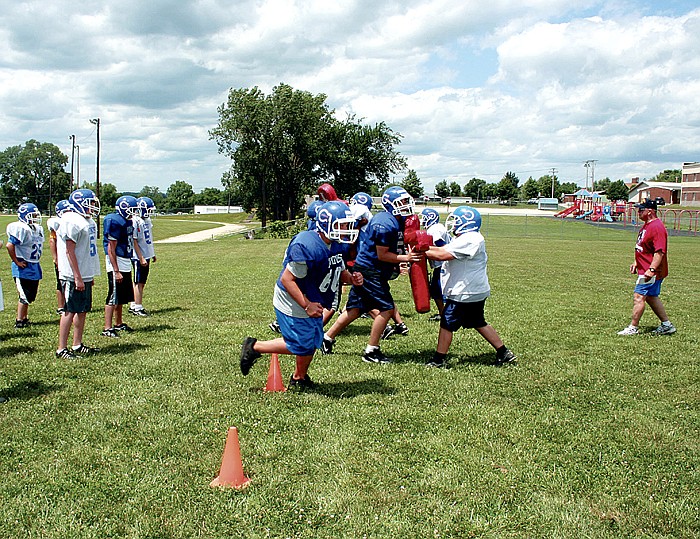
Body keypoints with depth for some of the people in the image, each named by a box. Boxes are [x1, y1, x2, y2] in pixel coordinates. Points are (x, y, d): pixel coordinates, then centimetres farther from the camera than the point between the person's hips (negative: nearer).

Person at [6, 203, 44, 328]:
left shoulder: (38, 229, 10)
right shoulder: (21, 229, -18)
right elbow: (9, 245, -24)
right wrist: (17, 262, -18)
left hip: (34, 267, 9)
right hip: (23, 268, -9)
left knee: (30, 296, 15)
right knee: (25, 296, -4)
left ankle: (24, 318, 26)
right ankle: (19, 321, 4)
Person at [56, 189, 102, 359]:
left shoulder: (88, 221, 14)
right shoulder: (72, 221, -16)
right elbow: (70, 251, -19)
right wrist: (77, 277, -21)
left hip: (85, 275, 10)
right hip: (73, 276, -10)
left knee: (83, 310, 14)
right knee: (70, 311, -4)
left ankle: (78, 345, 24)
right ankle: (61, 349, 5)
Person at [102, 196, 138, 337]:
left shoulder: (127, 221, 12)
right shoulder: (115, 222, -17)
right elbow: (111, 249, -19)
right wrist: (116, 271, -22)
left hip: (126, 264, 9)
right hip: (116, 263, -9)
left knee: (122, 297, 17)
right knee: (114, 297, -6)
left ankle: (118, 324, 30)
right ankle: (107, 328, 0)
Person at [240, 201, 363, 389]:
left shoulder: (338, 246, -2)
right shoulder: (307, 247, -31)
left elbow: (339, 271, 13)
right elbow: (287, 279, -28)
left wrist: (351, 278, -10)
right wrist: (307, 305, -28)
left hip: (313, 302, 9)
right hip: (293, 303, -9)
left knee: (312, 341, 15)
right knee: (300, 345, -1)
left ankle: (299, 378, 36)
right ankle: (254, 347, 16)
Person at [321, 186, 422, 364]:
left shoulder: (399, 221, 11)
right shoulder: (385, 224, -21)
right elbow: (381, 255, -19)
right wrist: (405, 258, -18)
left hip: (364, 270, 10)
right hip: (369, 271, -10)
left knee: (355, 309, 15)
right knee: (387, 309, -7)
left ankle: (327, 338, 27)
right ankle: (371, 351, 2)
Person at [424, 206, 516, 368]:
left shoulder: (469, 239, -20)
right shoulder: (465, 239, 13)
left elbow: (443, 255, -25)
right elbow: (443, 249, 10)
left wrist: (423, 252, -16)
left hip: (465, 293, -10)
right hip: (476, 291, 10)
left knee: (447, 324, -1)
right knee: (479, 323, 19)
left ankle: (439, 360, 7)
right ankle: (504, 354, 24)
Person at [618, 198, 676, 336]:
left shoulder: (657, 227, -19)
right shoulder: (646, 225, 14)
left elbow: (660, 251, -26)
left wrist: (652, 270, -31)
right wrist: (636, 262, 23)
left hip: (651, 272, -11)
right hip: (645, 269, 11)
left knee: (639, 297, -9)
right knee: (651, 297, 16)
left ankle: (633, 328, -2)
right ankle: (667, 325, 25)